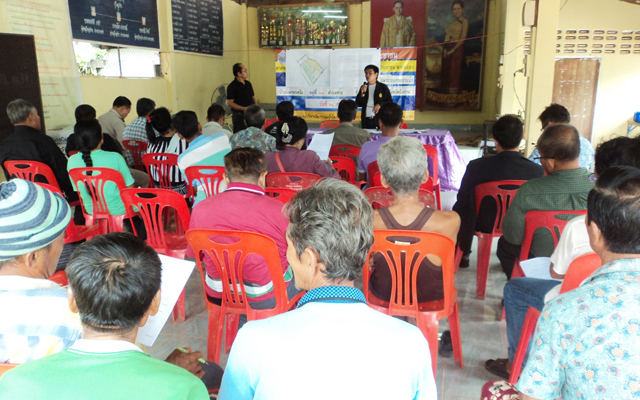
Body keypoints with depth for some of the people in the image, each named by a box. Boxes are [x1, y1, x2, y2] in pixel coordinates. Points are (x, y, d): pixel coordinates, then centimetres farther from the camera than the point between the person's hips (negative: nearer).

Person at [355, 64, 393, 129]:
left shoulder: (383, 87, 3)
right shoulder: (363, 87, 13)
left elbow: (390, 102, 3)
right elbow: (358, 104, 9)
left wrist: (380, 104, -14)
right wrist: (362, 93, -6)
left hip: (379, 120, -3)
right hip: (366, 121, 3)